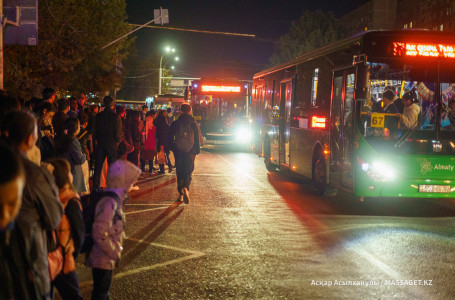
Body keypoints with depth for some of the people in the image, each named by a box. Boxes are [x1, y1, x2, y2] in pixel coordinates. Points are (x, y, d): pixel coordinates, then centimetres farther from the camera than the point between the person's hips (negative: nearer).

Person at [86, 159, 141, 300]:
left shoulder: (116, 199, 5)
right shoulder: (110, 203, -26)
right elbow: (99, 233, -30)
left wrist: (116, 250, 12)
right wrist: (114, 253, -20)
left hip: (107, 258, 9)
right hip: (103, 260, -9)